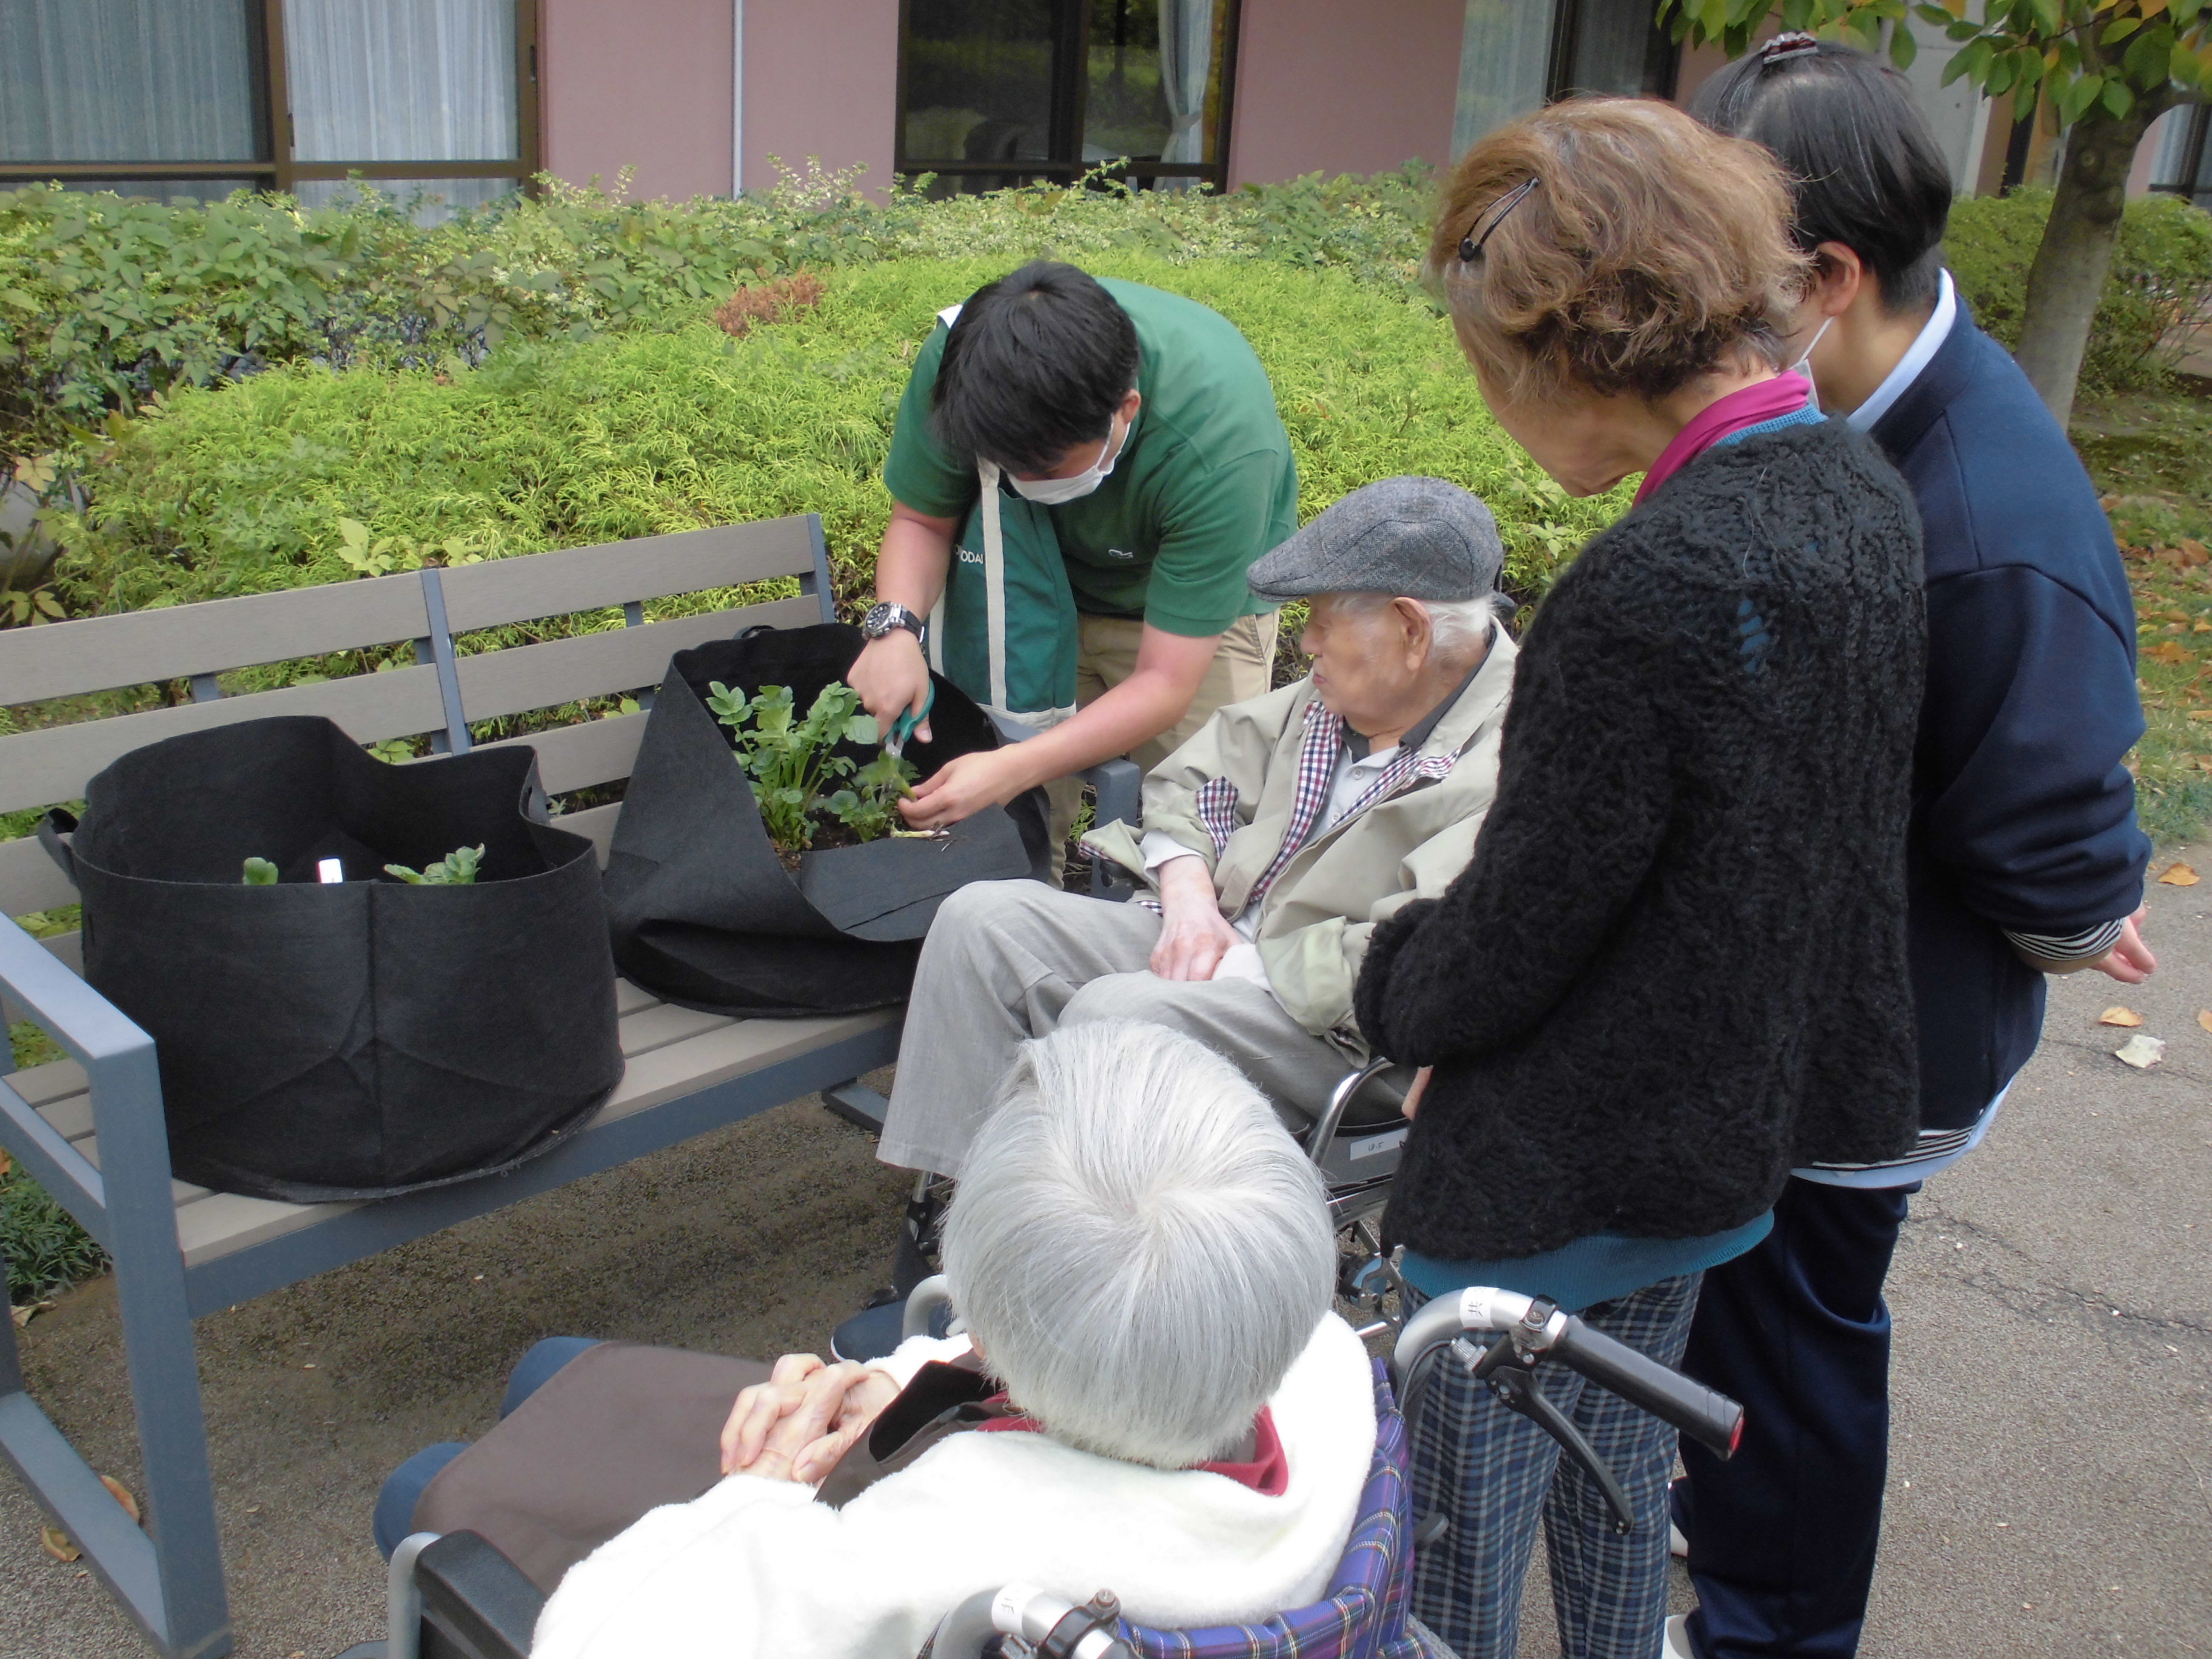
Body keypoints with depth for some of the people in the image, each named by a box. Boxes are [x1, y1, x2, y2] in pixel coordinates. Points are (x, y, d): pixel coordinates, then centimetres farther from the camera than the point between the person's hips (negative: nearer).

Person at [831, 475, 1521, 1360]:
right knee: (986, 919, -6)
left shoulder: (1508, 766, -20)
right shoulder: (1338, 696, 7)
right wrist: (1189, 897, -2)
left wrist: (1241, 969, -19)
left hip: (1338, 1030, -9)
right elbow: (1192, 776, 17)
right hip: (1224, 939, 9)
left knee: (1115, 1014, -33)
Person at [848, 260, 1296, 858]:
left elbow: (1165, 683, -34)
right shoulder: (958, 360, -29)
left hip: (1200, 606, -2)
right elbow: (920, 519, -11)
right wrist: (896, 626, -32)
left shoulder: (1220, 442, -38)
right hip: (1044, 583, 3)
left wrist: (1012, 771, -43)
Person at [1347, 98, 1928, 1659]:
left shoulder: (1649, 591, -31)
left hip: (1547, 1178, -9)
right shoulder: (1860, 491, -3)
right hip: (1729, 1133, 9)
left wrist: (1394, 979, 1)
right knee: (1619, 1480, 29)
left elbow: (1503, 950, -22)